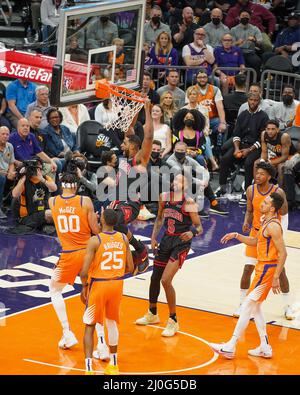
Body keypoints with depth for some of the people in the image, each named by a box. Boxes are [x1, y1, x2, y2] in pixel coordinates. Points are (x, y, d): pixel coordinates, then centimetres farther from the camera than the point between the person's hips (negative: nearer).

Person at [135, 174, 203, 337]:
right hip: (166, 240, 7)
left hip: (181, 243, -7)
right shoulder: (164, 197, 3)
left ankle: (173, 321, -3)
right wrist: (153, 237, 8)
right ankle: (152, 314, 40)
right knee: (155, 278, 17)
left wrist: (192, 232, -32)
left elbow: (199, 227, -11)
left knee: (166, 280, -17)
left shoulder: (189, 203, -13)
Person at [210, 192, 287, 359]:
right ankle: (265, 348, 19)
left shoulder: (273, 226, -20)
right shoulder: (266, 222, 12)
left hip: (267, 269, -10)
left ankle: (230, 347, -4)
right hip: (263, 267, 10)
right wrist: (236, 236, 13)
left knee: (248, 306, -7)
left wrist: (276, 278, -23)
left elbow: (283, 253, -22)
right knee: (255, 307, 15)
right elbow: (255, 242, 26)